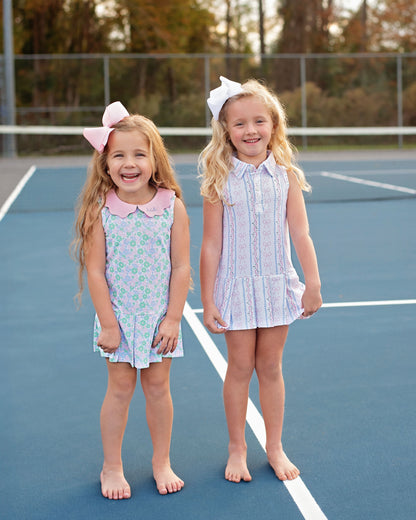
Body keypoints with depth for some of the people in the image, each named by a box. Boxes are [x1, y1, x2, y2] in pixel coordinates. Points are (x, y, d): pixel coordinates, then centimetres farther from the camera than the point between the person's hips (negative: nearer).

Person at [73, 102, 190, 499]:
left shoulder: (172, 207, -7)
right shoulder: (100, 211, -10)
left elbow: (181, 267, -4)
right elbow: (95, 271, -9)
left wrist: (173, 319, -7)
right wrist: (108, 324, -10)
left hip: (159, 318, 1)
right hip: (118, 317, -1)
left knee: (157, 386, 9)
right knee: (120, 388, 6)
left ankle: (162, 462, 27)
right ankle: (112, 468, 22)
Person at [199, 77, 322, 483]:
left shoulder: (286, 176, -2)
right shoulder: (219, 180, -7)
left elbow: (300, 235, -1)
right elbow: (211, 244, -6)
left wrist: (313, 284, -4)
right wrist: (207, 301, -6)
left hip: (278, 286, 2)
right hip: (236, 287, -1)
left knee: (270, 367, 11)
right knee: (240, 368, 7)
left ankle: (274, 447, 26)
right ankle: (237, 448, 24)